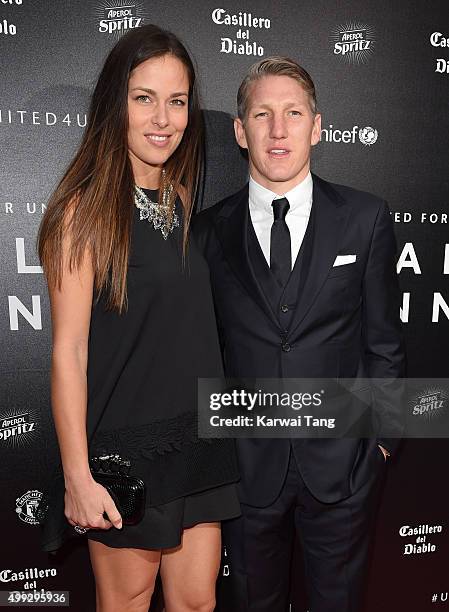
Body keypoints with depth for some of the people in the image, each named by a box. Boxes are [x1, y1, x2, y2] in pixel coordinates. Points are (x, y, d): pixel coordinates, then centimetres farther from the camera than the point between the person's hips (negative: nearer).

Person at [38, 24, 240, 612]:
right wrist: (77, 477, -13)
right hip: (125, 447, -5)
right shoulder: (86, 209, -13)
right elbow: (69, 350, -14)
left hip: (198, 438, 6)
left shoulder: (184, 200, 6)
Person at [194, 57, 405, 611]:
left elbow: (384, 340, 1)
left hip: (341, 464, 0)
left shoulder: (366, 219, -4)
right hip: (246, 464, 1)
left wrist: (382, 434, 0)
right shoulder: (209, 231, -3)